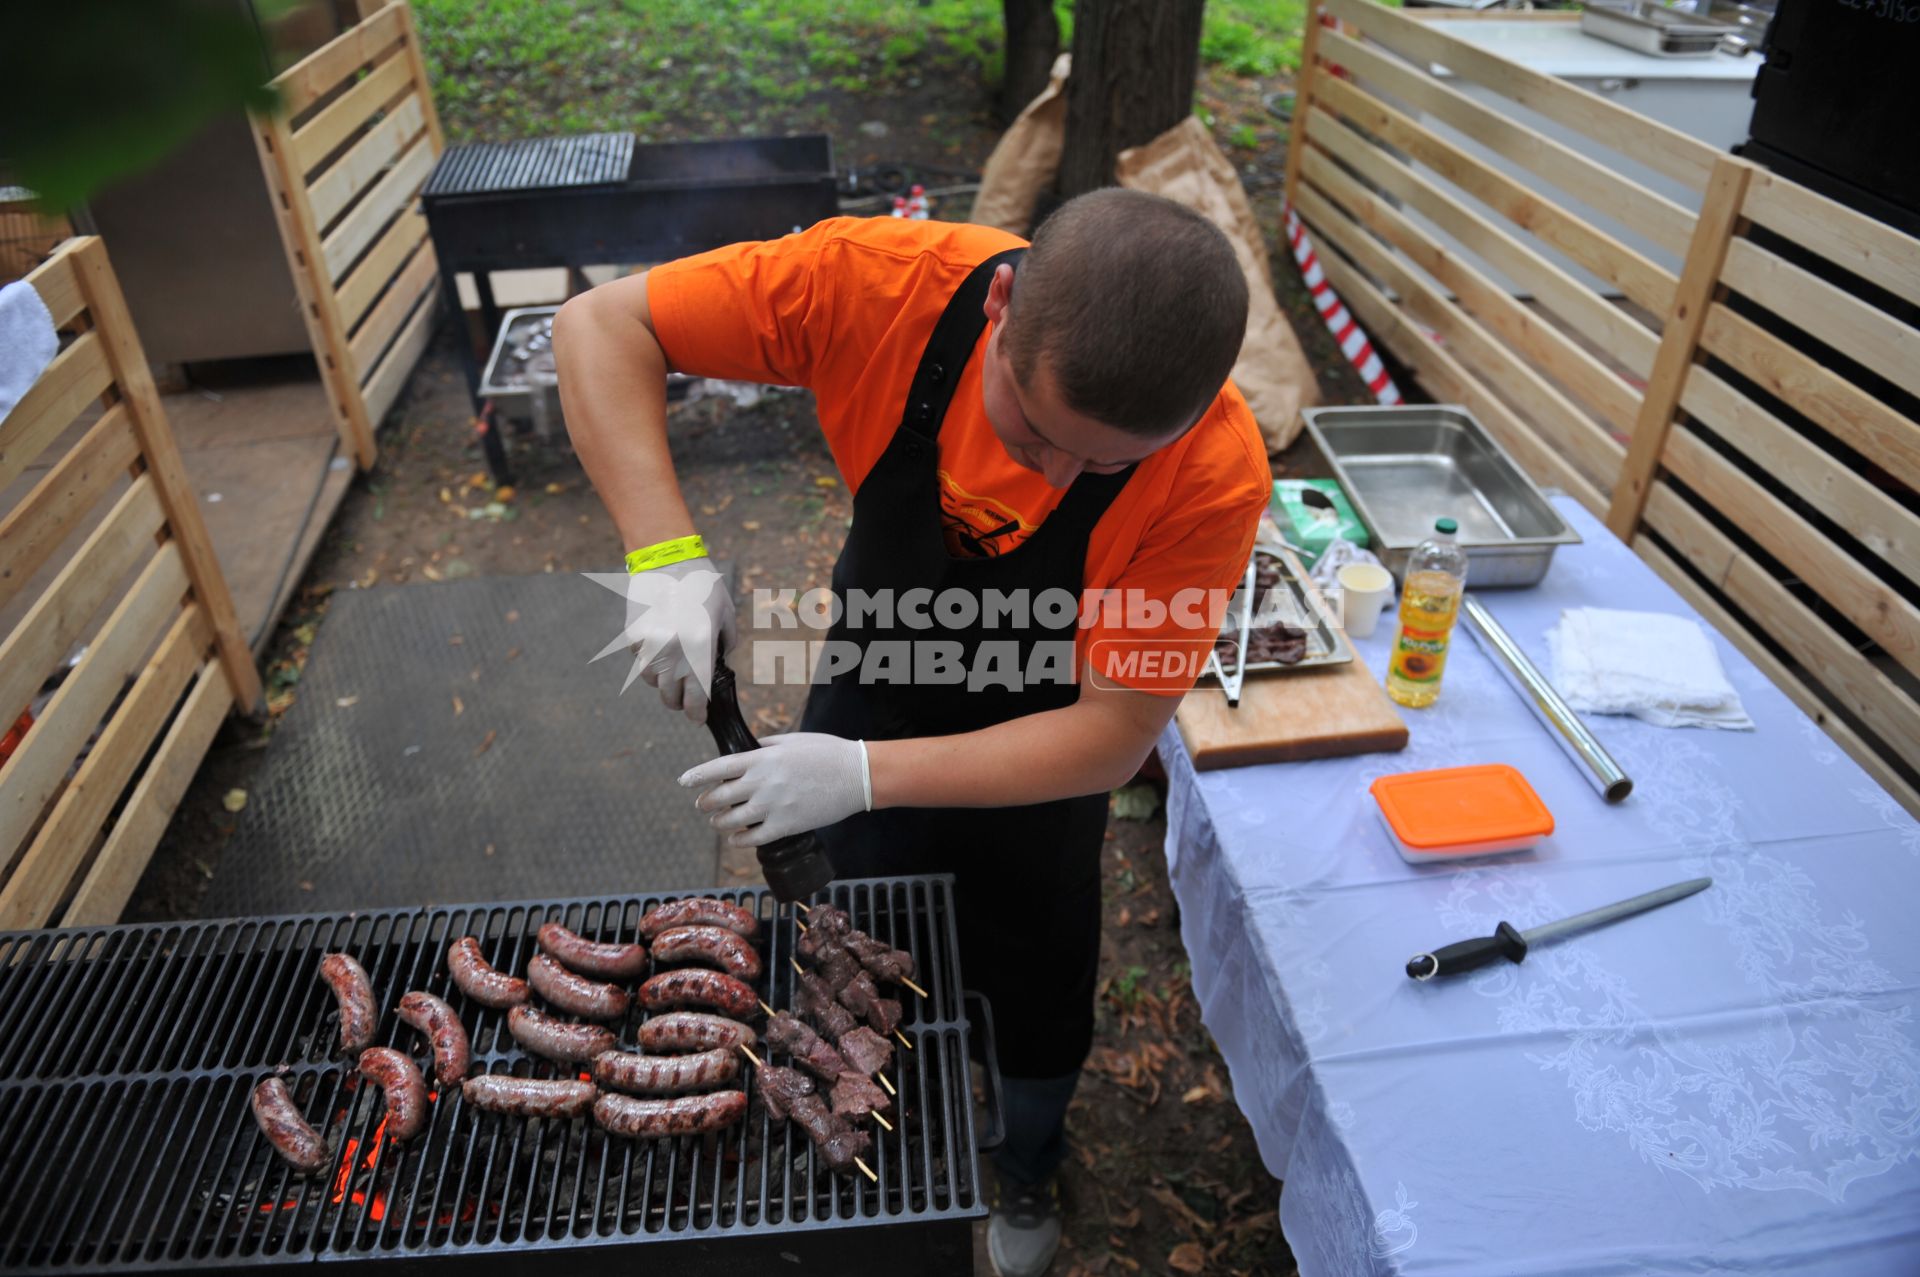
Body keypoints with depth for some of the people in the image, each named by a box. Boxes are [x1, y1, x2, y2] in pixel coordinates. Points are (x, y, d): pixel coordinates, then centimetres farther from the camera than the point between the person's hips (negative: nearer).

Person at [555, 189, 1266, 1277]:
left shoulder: (1214, 474, -35)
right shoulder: (885, 282, -33)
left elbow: (1114, 734, -29)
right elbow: (601, 326, -25)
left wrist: (864, 775, -37)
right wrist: (669, 557, -38)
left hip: (1040, 753, -1)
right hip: (874, 687, 2)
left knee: (1035, 992, 22)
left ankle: (1027, 1170, 58)